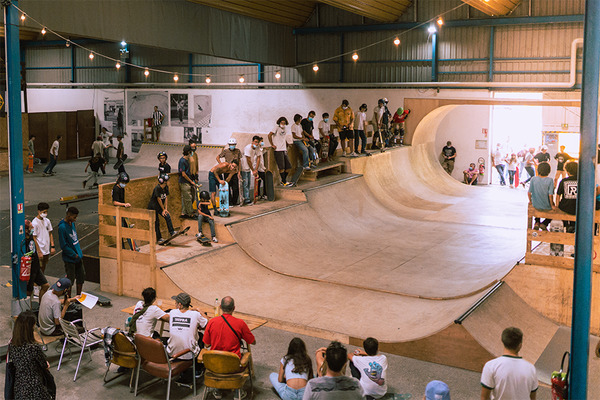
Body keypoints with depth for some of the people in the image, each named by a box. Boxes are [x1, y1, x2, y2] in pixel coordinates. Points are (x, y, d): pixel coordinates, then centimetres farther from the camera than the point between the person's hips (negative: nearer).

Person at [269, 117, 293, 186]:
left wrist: (287, 145, 19)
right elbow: (269, 135, -13)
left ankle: (283, 180, 20)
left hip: (284, 150, 8)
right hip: (278, 150, -8)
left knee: (288, 166, 6)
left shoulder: (284, 130, 18)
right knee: (282, 167, -7)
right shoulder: (277, 127, -3)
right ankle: (284, 182, 1)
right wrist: (272, 145, -11)